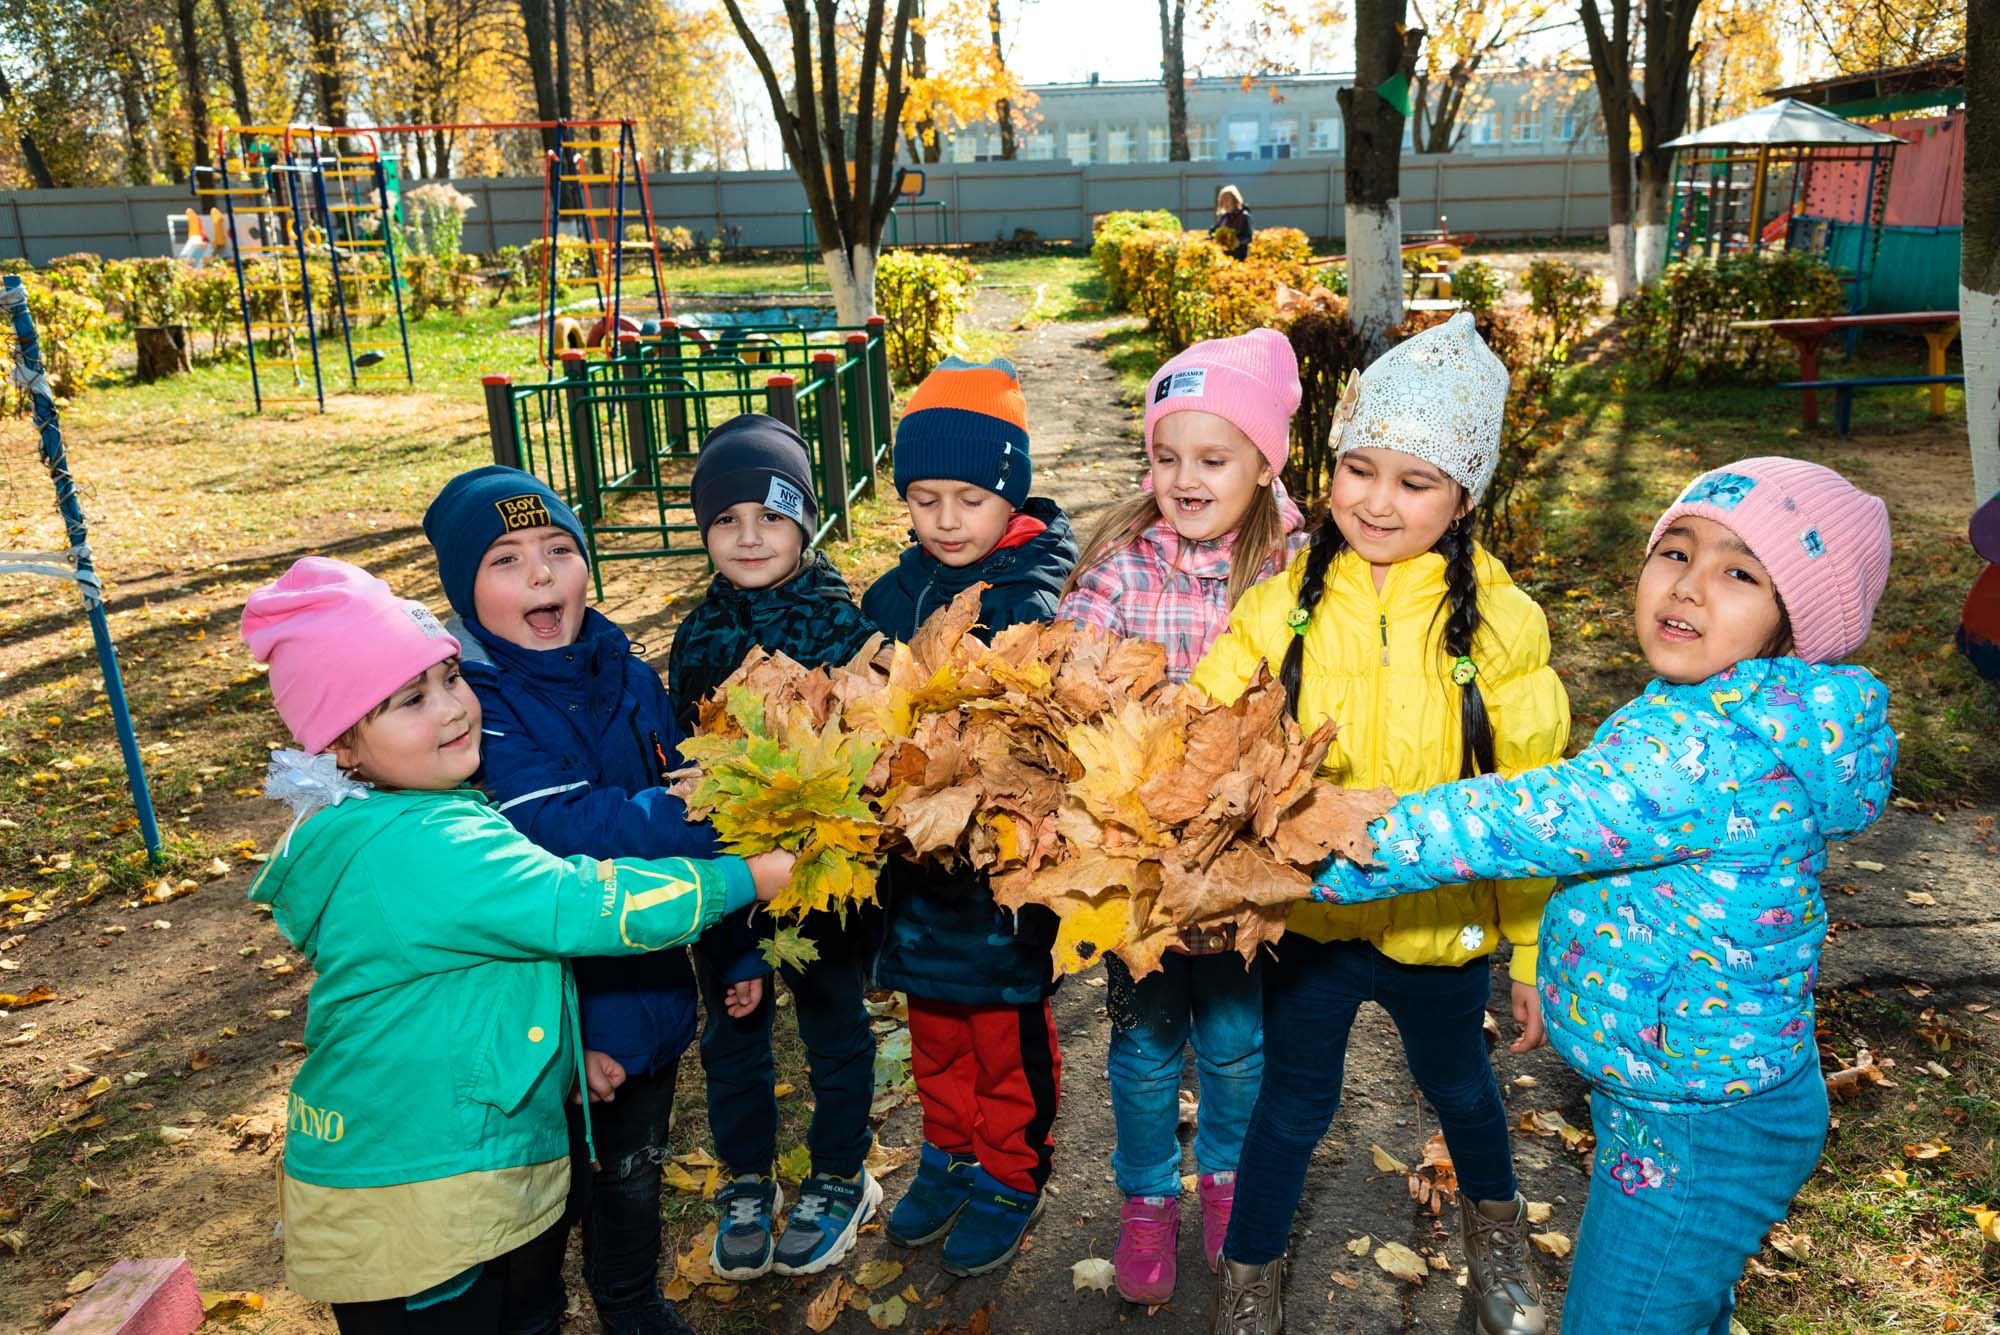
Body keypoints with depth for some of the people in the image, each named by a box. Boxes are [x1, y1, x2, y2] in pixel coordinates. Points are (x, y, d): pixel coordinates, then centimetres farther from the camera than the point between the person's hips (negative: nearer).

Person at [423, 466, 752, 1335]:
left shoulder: (627, 677, -1)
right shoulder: (469, 704, -19)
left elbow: (683, 805, 5)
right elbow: (568, 828, -31)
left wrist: (738, 946, 7)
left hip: (650, 986, 5)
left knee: (634, 1171, 25)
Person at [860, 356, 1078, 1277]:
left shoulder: (1034, 601, -16)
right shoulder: (892, 596, 1)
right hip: (916, 850, 5)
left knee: (1008, 1027, 13)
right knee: (933, 1021, 22)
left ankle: (1010, 1179, 36)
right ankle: (951, 1156, 45)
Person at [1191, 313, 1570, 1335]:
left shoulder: (1497, 620, -13)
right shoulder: (1284, 606, -10)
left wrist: (1538, 952, -3)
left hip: (1443, 926, 1)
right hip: (1309, 916, 0)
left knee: (1459, 1086, 27)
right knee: (1293, 1106, 17)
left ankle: (1492, 1216, 59)